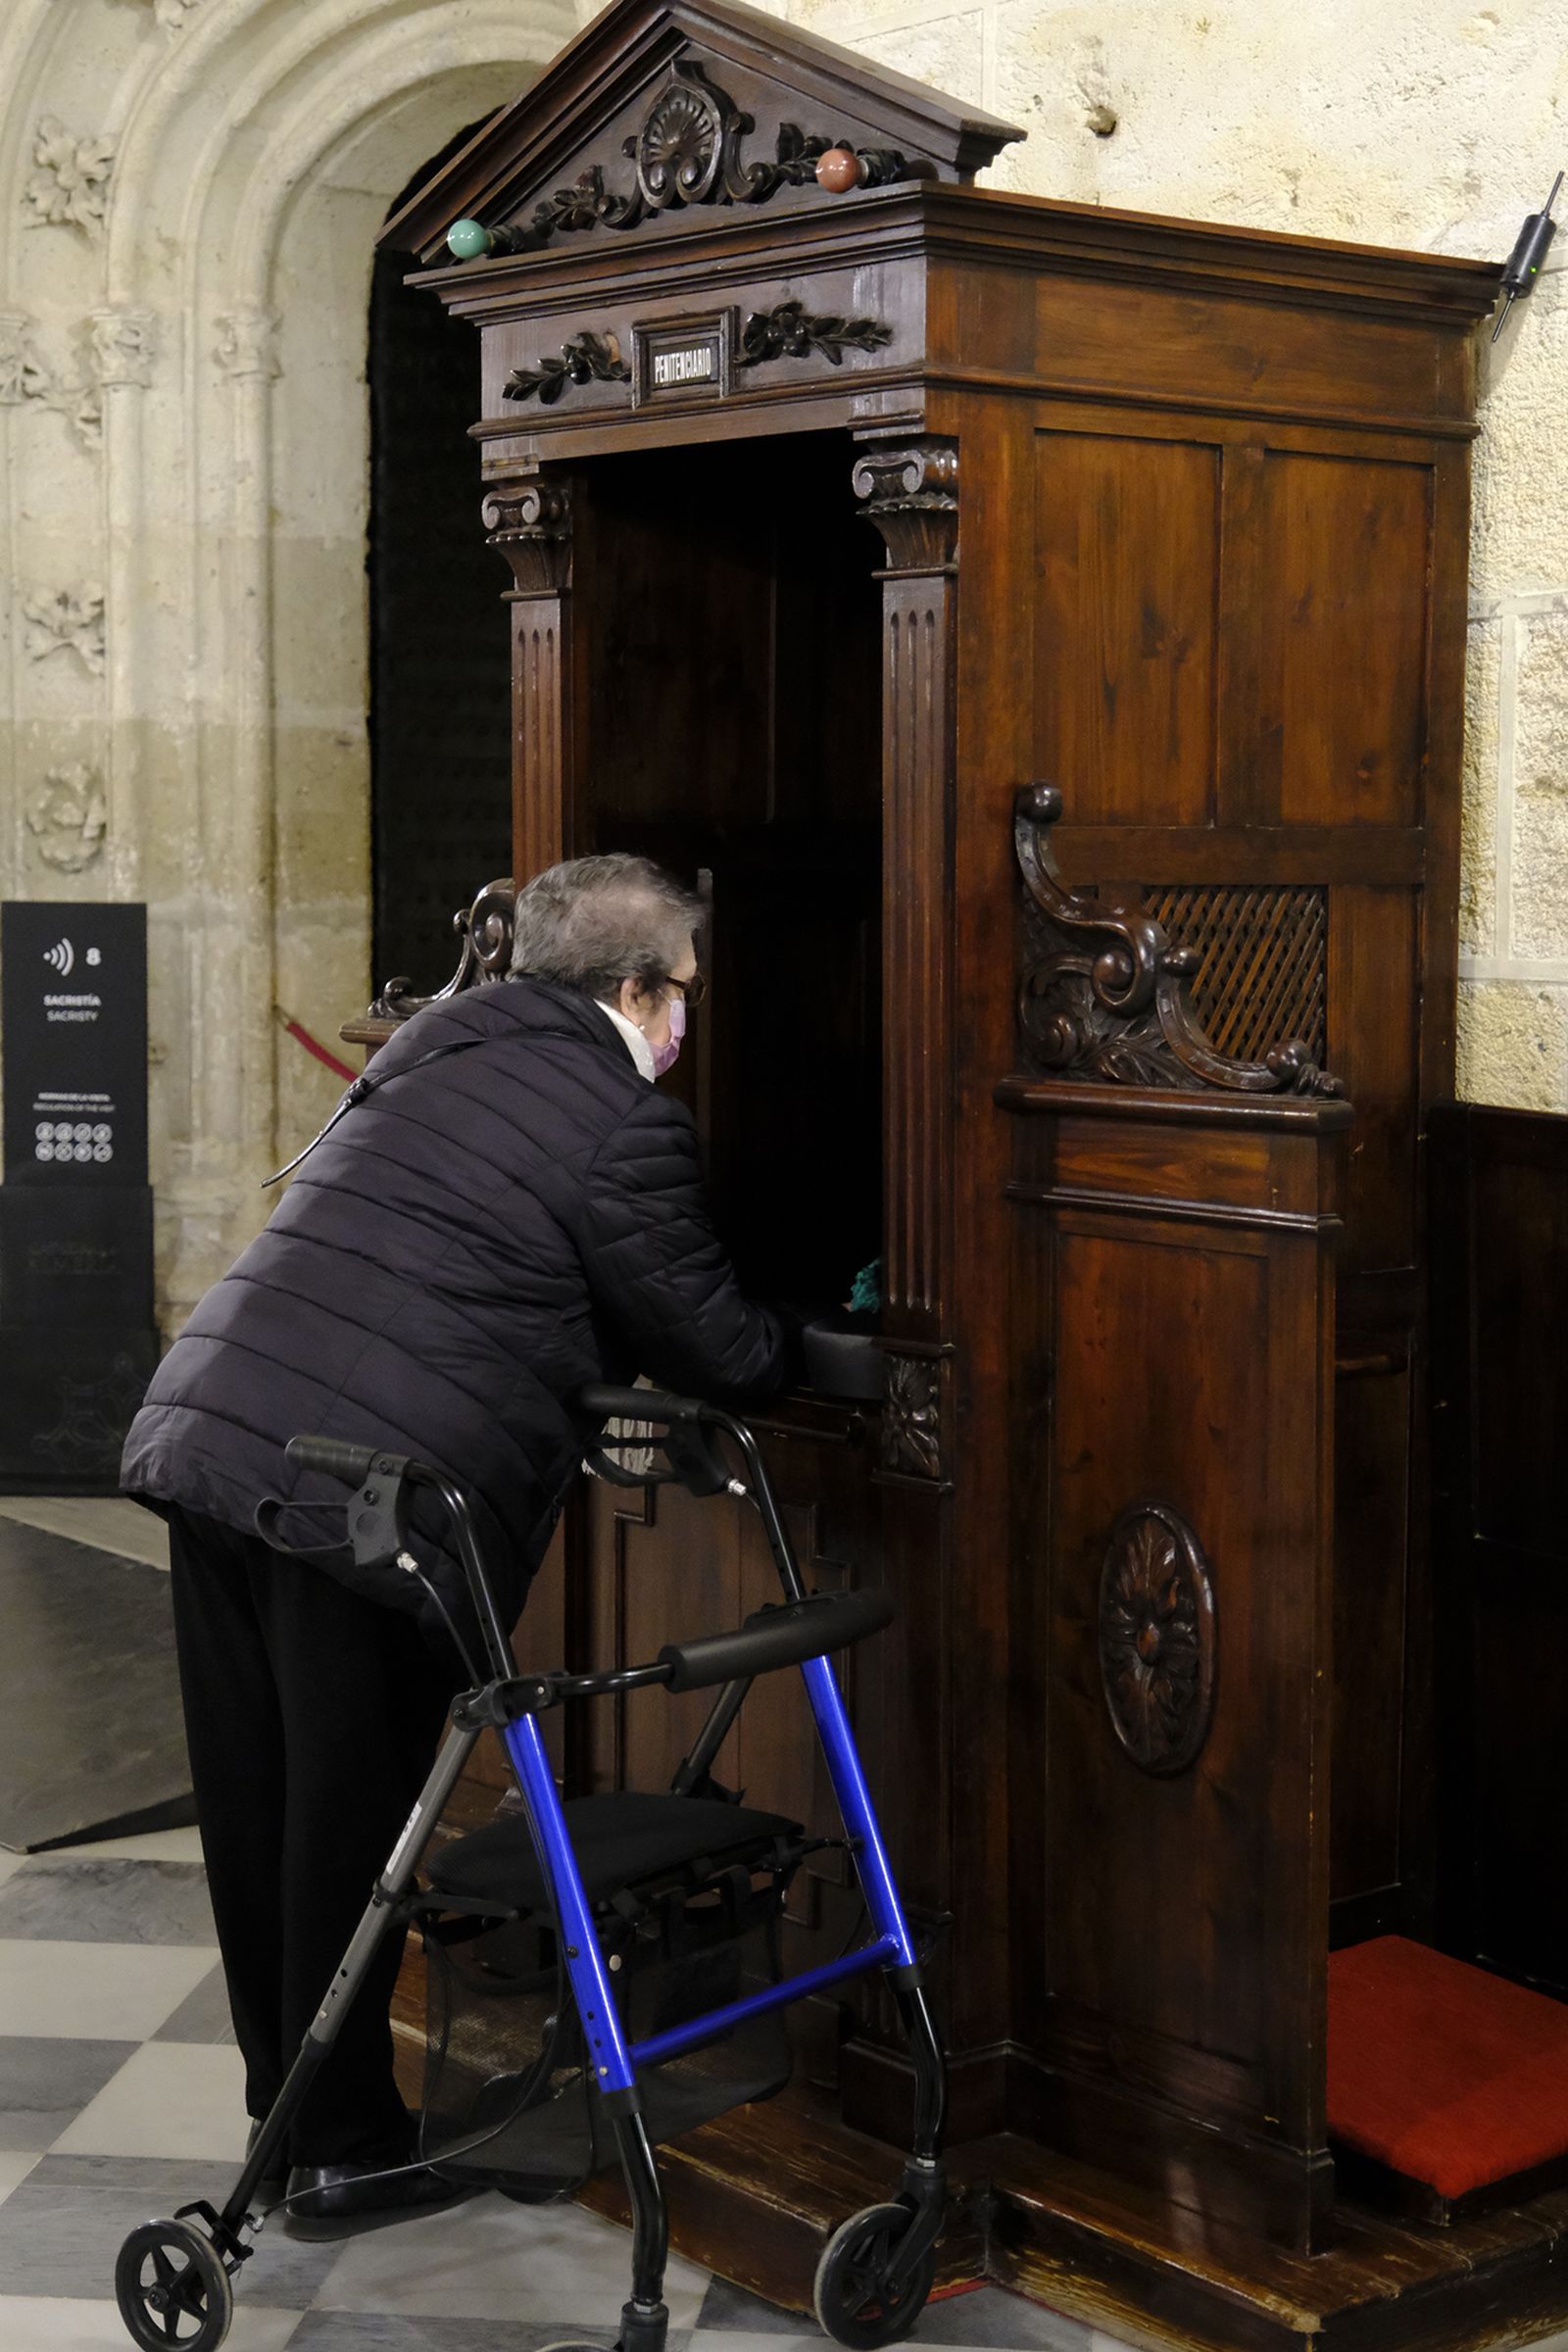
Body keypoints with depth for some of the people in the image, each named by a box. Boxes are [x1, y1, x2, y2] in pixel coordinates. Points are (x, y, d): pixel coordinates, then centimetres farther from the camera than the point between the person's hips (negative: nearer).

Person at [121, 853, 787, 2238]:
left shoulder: (435, 1041, 19)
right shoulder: (625, 1126, -4)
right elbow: (714, 1348, 2)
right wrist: (791, 1356, 24)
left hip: (203, 1434, 7)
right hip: (370, 1491, -7)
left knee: (253, 1803, 16)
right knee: (350, 1824, 5)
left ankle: (283, 2095, 32)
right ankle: (342, 2151, 18)